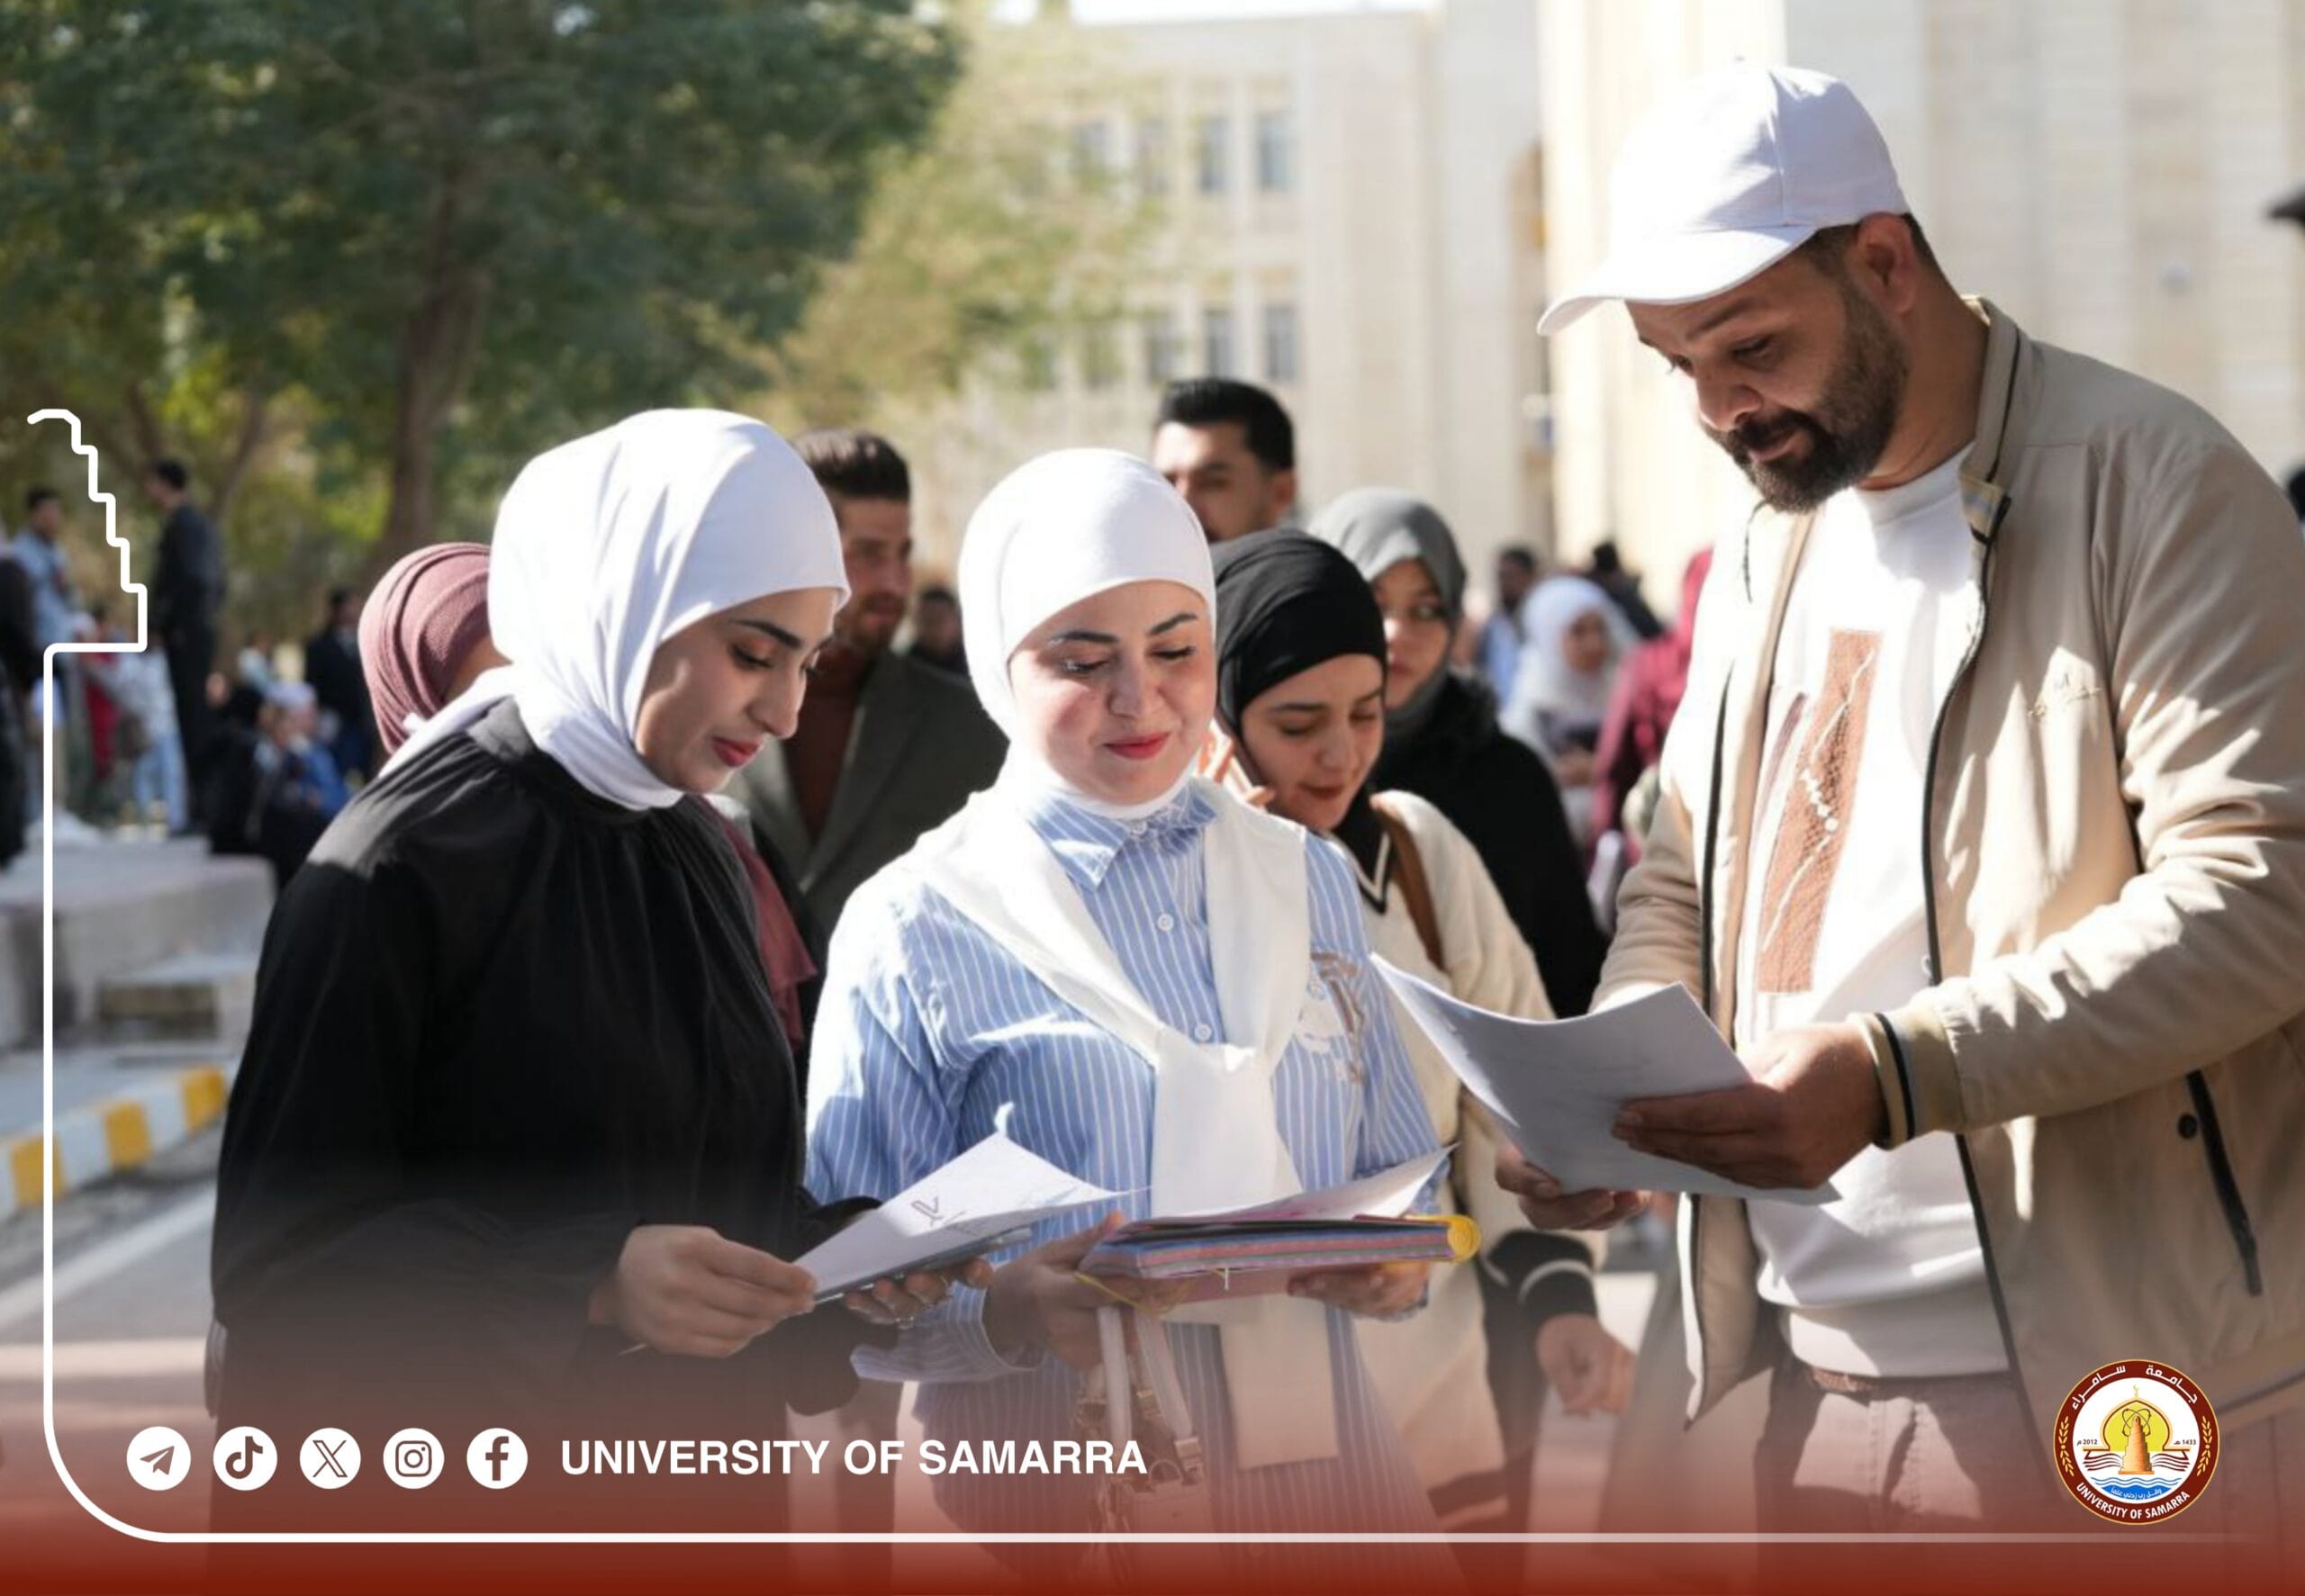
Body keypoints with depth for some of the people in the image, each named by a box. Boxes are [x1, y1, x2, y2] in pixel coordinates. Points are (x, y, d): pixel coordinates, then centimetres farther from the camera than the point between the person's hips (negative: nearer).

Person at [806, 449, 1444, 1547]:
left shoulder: (1311, 883, 10)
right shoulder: (914, 928, -4)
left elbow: (1397, 1171, 15)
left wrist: (1402, 1253, -7)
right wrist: (1006, 1314, -26)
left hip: (1323, 1458, 4)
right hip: (1054, 1490, -4)